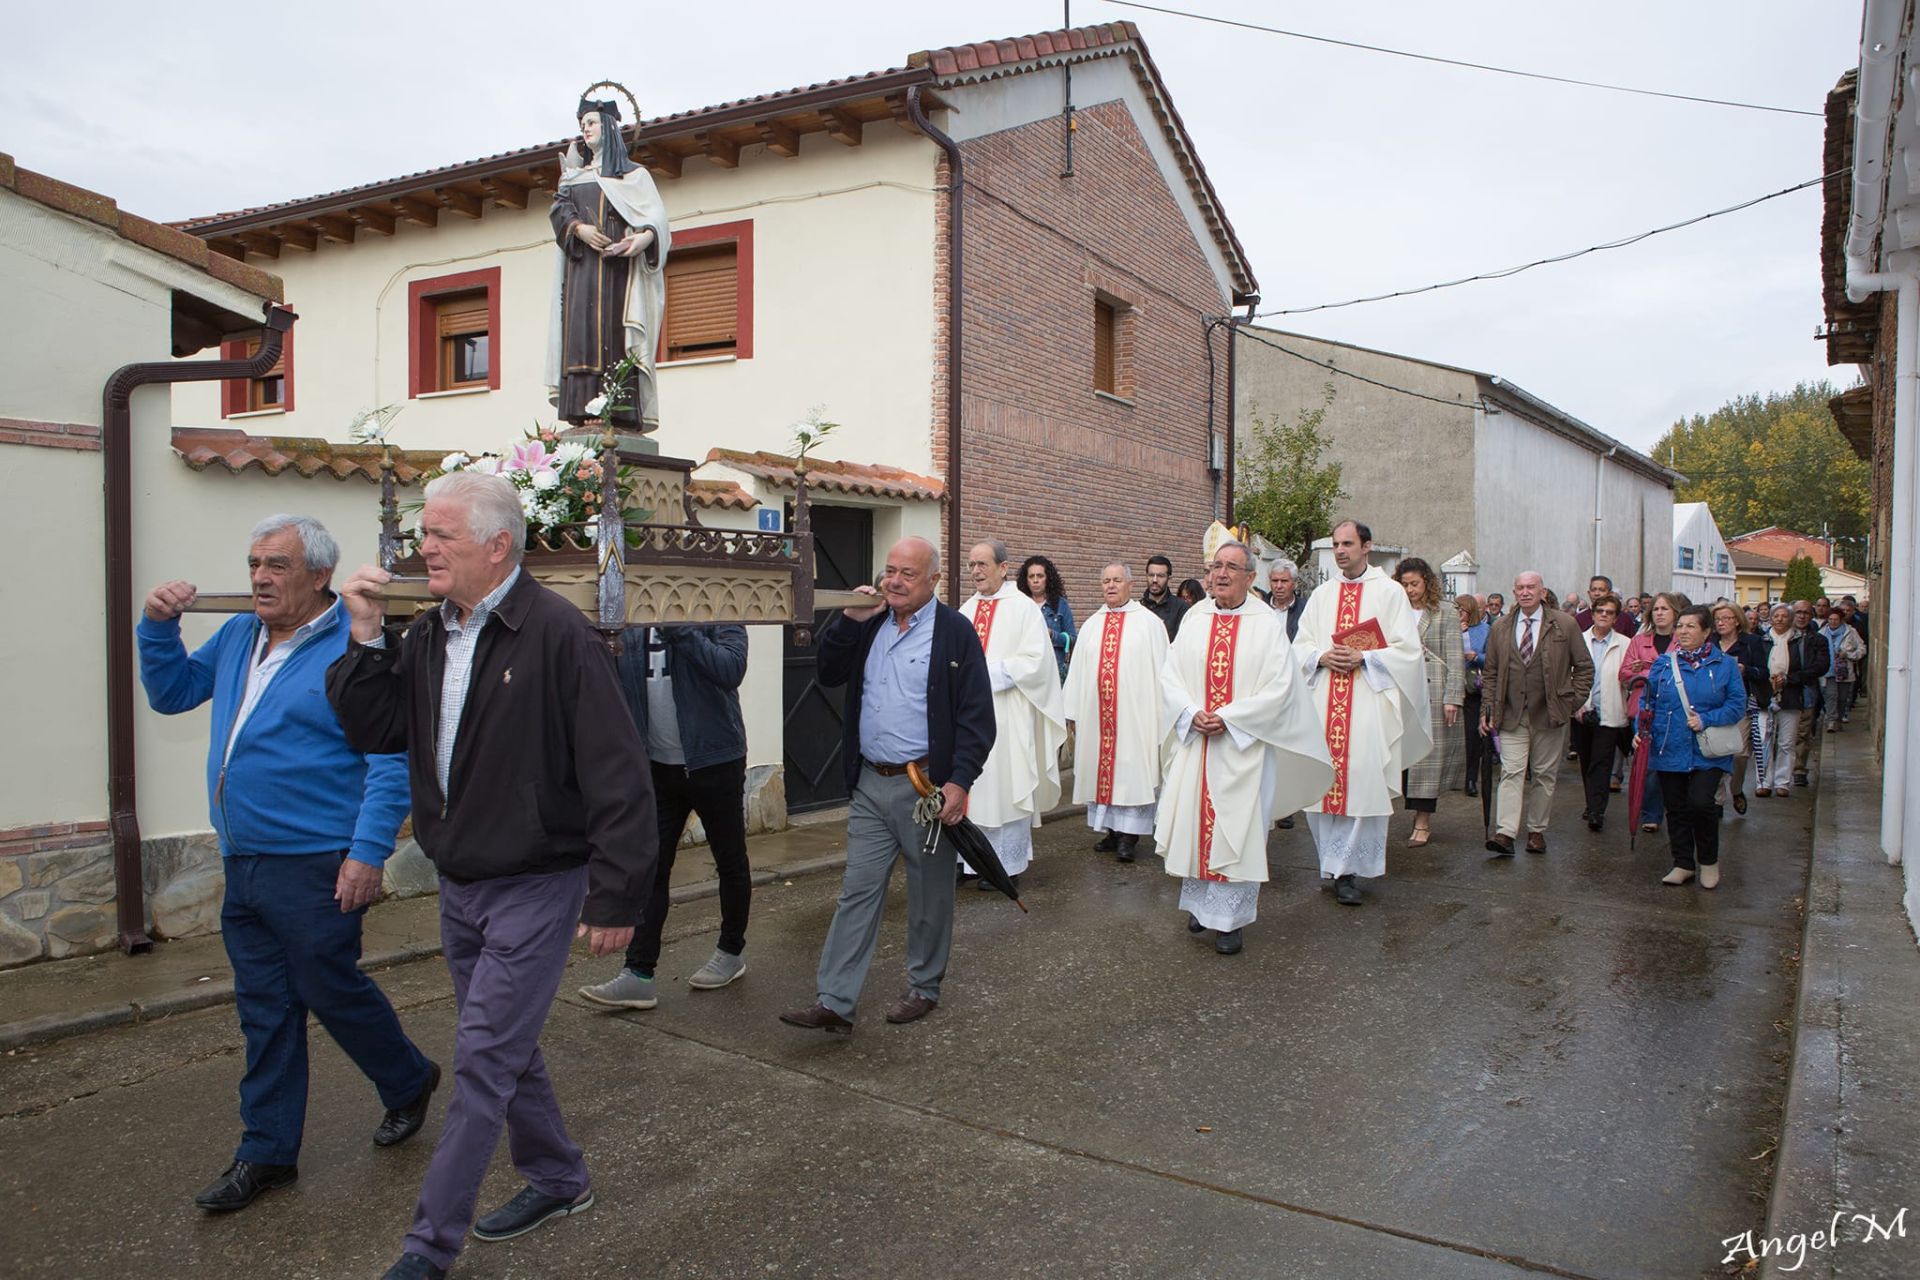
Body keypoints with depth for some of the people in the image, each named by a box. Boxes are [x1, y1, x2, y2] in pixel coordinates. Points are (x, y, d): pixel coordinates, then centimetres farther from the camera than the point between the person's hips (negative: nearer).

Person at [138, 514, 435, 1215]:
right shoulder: (238, 637, 9)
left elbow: (390, 758, -17)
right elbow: (173, 692, 21)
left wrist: (368, 851, -22)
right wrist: (158, 627, 4)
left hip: (315, 866, -7)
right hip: (243, 864, 7)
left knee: (331, 991, 5)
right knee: (264, 1009, 14)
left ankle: (409, 1081, 31)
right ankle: (267, 1152, 25)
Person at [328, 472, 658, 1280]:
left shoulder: (556, 634, -20)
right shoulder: (428, 636, 5)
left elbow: (618, 776, -21)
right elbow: (372, 731, 4)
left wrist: (615, 897, -20)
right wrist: (366, 638, -7)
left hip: (535, 887, -8)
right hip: (458, 884, 8)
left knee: (483, 1061, -2)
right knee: (504, 1049, 20)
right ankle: (558, 1180, 39)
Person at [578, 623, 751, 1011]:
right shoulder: (631, 623, 4)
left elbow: (731, 669, -26)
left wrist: (679, 629, -29)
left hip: (713, 761, -4)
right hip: (655, 765, 4)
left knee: (730, 862, 11)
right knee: (650, 869, 2)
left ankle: (732, 951, 29)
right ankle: (638, 973, 4)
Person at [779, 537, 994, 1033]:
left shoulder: (955, 632, -7)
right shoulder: (870, 624, 10)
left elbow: (976, 715, -10)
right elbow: (828, 674, 9)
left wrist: (959, 781, -17)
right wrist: (849, 620, -3)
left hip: (927, 785, -5)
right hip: (870, 783, 5)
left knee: (929, 895, 10)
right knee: (857, 891, 5)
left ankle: (924, 988, 27)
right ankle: (834, 1002, 7)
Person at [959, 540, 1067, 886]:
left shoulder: (1024, 609, -5)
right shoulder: (967, 609, 13)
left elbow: (1034, 660, -13)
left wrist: (988, 673, -16)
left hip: (1006, 716, -6)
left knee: (1005, 786, -2)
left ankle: (1008, 864, 8)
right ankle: (966, 856, 17)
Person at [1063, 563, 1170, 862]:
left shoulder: (1149, 623, -1)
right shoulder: (1092, 624, 13)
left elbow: (1161, 670, -3)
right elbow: (1077, 669, 13)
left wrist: (1160, 714, -7)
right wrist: (1074, 711, 9)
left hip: (1134, 713, -4)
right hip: (1096, 712, 5)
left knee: (1131, 768, -3)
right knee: (1100, 768, 7)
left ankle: (1129, 834, 3)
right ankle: (1111, 830, 17)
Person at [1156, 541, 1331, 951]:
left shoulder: (1267, 623, -5)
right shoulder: (1195, 619, 6)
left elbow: (1279, 687, -10)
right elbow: (1169, 674, 5)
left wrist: (1228, 718, -16)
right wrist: (1192, 713, -11)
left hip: (1243, 744, -3)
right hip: (1195, 741, 4)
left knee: (1237, 828, -1)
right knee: (1194, 821, 9)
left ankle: (1229, 918, 9)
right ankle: (1201, 903, 27)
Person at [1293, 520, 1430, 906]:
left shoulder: (1389, 592, 4)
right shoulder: (1321, 594, 16)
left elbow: (1407, 649, -1)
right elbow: (1301, 645, 15)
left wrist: (1363, 658, -13)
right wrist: (1323, 657, -6)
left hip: (1370, 702, -4)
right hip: (1323, 702, 4)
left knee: (1363, 782, -6)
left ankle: (1346, 870, 0)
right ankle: (1336, 863, 14)